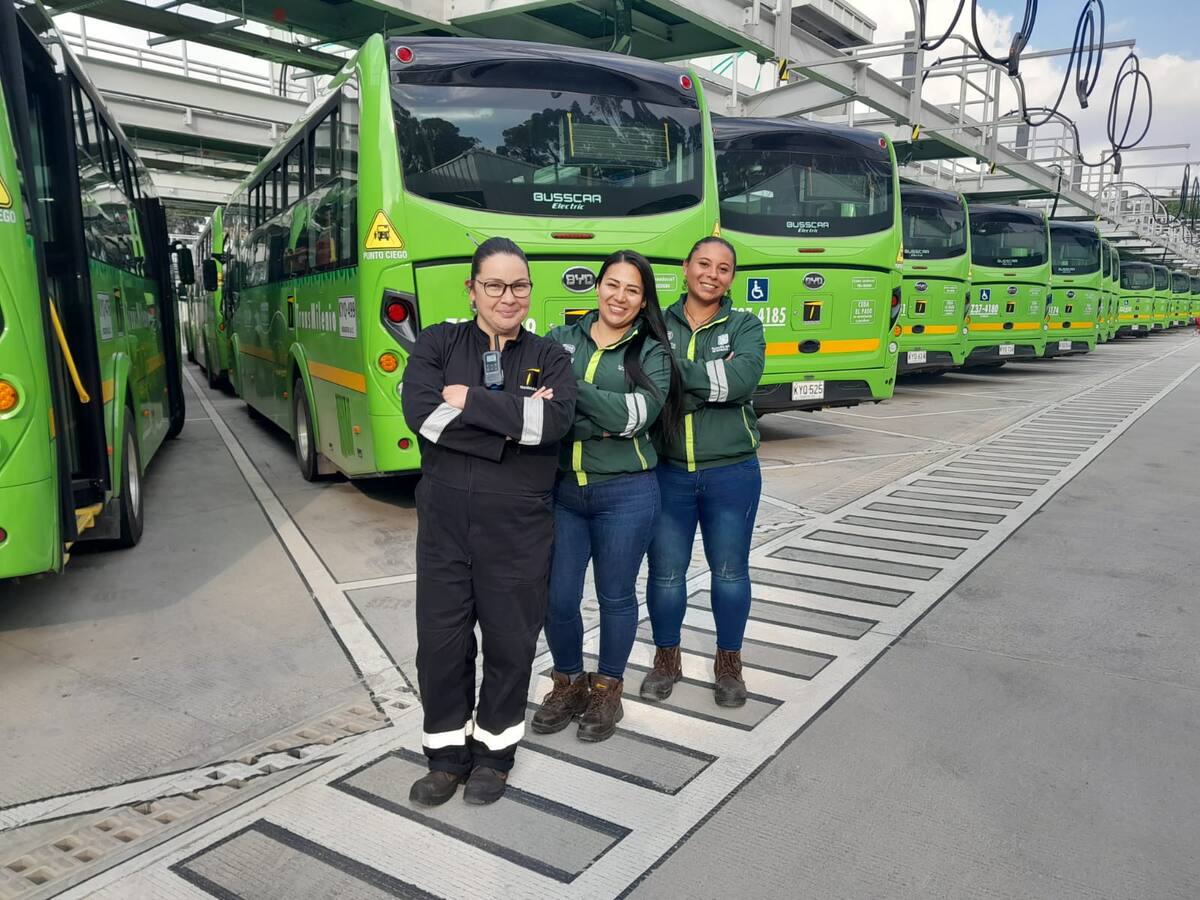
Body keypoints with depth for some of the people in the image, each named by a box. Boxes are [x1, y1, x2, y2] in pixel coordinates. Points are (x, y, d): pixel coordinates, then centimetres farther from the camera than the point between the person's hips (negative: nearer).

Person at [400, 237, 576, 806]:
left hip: (518, 526, 0)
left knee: (511, 639, 10)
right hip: (445, 520, 1)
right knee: (441, 637, 8)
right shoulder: (437, 343, 3)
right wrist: (516, 419, -17)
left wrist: (470, 400, -17)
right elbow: (420, 413, -15)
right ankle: (448, 753, 30)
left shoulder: (549, 357, 3)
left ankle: (494, 750, 33)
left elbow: (556, 421, -17)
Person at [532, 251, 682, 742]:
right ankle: (568, 684, 32)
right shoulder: (560, 340, 5)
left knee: (615, 597, 11)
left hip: (625, 494, -2)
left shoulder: (651, 353, -1)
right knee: (557, 597, 7)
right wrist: (606, 422, -18)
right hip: (561, 489, 2)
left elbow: (638, 415, -17)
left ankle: (607, 690, 32)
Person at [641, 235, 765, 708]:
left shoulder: (745, 326, 0)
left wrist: (676, 372, -19)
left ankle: (728, 662, 31)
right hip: (668, 471, 1)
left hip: (731, 474, 0)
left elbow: (743, 380, -20)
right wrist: (713, 378, -19)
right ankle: (666, 658, 31)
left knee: (730, 571, 11)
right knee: (665, 572, 10)